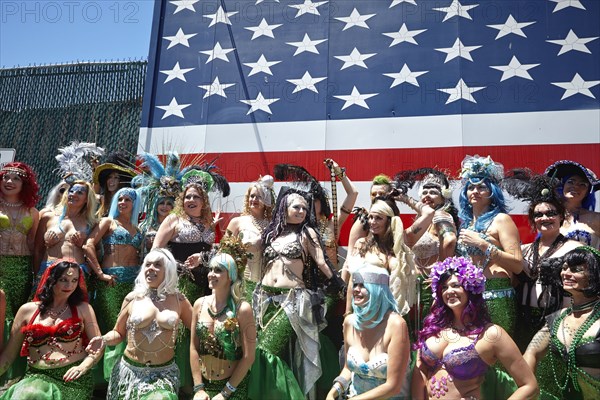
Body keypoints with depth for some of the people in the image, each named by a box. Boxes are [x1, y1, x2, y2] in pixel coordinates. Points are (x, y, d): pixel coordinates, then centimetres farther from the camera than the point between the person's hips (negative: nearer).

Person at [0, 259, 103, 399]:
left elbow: (97, 345, 2)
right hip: (37, 377, 2)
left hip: (72, 378, -1)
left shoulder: (83, 309, 4)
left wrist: (83, 367, -13)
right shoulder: (27, 310, 7)